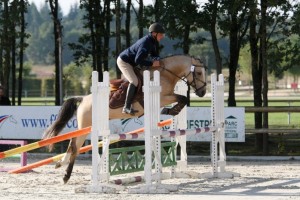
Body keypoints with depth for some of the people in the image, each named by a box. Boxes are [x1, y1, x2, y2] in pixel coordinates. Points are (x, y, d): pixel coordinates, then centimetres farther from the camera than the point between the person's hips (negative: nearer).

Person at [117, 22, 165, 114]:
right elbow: (138, 60, -35)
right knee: (134, 81, -21)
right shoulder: (146, 43, -31)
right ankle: (126, 107, -20)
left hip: (131, 62, 10)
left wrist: (156, 60, -11)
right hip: (123, 61, -10)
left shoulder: (153, 42, -1)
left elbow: (154, 54, 11)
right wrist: (152, 64, -31)